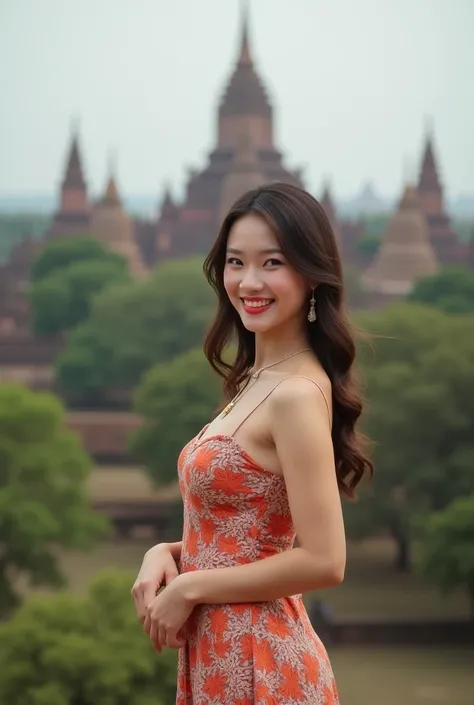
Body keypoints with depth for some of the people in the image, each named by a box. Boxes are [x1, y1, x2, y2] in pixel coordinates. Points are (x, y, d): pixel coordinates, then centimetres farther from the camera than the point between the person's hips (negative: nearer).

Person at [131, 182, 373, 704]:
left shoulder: (298, 392, -18)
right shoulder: (256, 380, 8)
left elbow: (322, 561, -23)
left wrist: (189, 588, -15)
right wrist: (165, 553, -2)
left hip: (257, 662, -9)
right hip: (218, 656, 9)